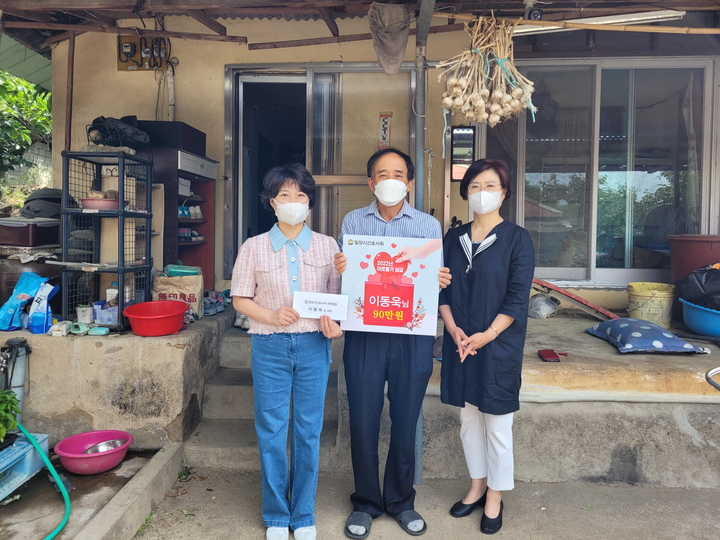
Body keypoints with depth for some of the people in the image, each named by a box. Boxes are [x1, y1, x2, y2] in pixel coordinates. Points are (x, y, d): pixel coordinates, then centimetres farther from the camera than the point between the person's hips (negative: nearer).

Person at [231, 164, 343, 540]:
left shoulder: (327, 246, 4)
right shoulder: (254, 247, 2)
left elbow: (338, 297, 4)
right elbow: (240, 298, 3)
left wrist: (334, 324, -16)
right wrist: (271, 317, -14)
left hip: (314, 345, 1)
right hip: (270, 346, 0)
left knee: (308, 432, 9)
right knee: (271, 433, 7)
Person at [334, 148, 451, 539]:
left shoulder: (429, 225, 7)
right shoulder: (353, 222, 8)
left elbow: (436, 278, 5)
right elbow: (339, 280, 5)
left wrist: (442, 282, -18)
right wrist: (338, 270, -17)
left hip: (412, 335, 0)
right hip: (364, 334, 0)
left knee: (405, 421, 9)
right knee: (363, 420, 6)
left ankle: (401, 501, 31)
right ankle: (365, 502, 28)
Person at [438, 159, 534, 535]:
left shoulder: (516, 238, -5)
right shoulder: (454, 237, 7)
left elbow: (517, 298, -10)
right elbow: (442, 289, 5)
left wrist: (486, 336, -17)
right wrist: (453, 328, -10)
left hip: (498, 345, -4)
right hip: (459, 343, 4)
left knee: (496, 422, 6)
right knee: (468, 417, 15)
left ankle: (495, 497, 24)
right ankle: (476, 486, 33)